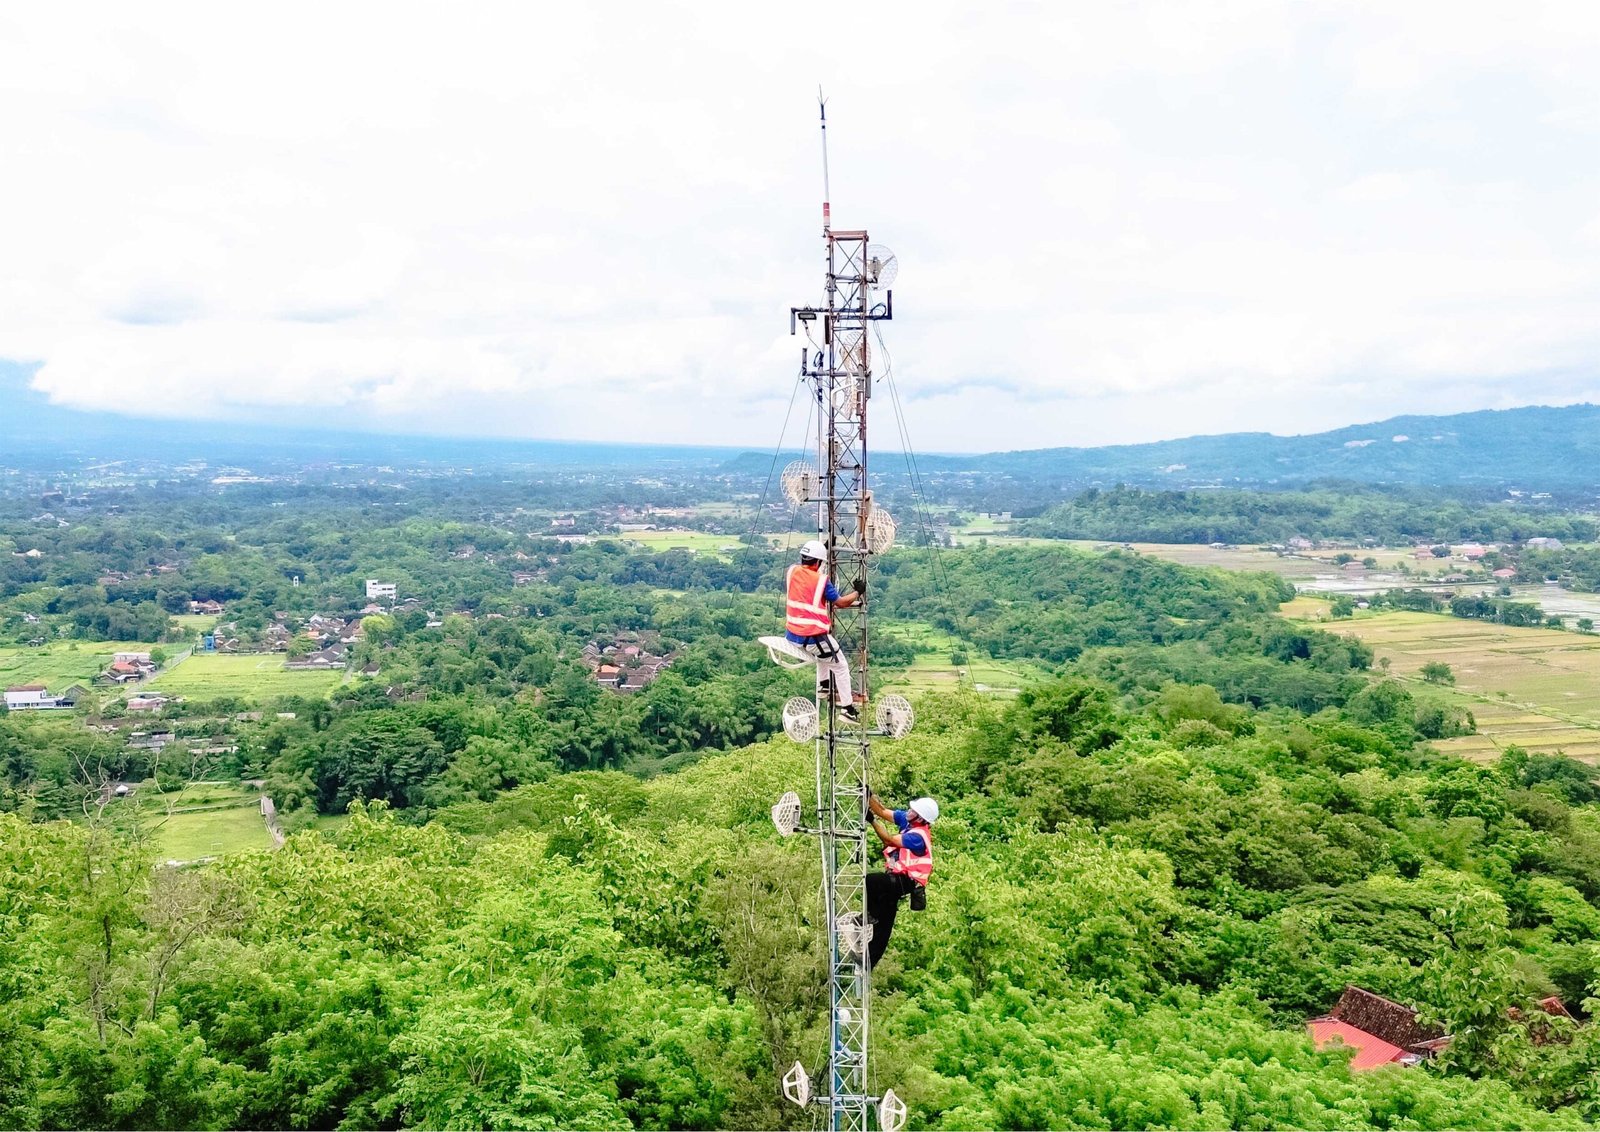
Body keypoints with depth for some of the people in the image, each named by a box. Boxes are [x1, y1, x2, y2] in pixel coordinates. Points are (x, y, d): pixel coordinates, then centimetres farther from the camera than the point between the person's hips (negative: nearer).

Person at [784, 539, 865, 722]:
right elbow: (841, 602, -3)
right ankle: (847, 707, 12)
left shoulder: (791, 571, 2)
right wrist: (858, 592, 11)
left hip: (791, 634, 7)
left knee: (824, 651, 36)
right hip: (813, 636, -7)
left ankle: (824, 685, 34)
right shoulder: (821, 580, -11)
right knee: (841, 667, 10)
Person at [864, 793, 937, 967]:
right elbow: (883, 812, 4)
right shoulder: (907, 820, 1)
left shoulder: (918, 836, -22)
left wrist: (873, 820, -19)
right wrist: (869, 796, -7)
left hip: (905, 881, -9)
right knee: (883, 925, 13)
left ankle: (872, 915, -7)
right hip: (897, 879, 9)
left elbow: (888, 839, -21)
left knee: (867, 881, -30)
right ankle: (869, 961, 20)